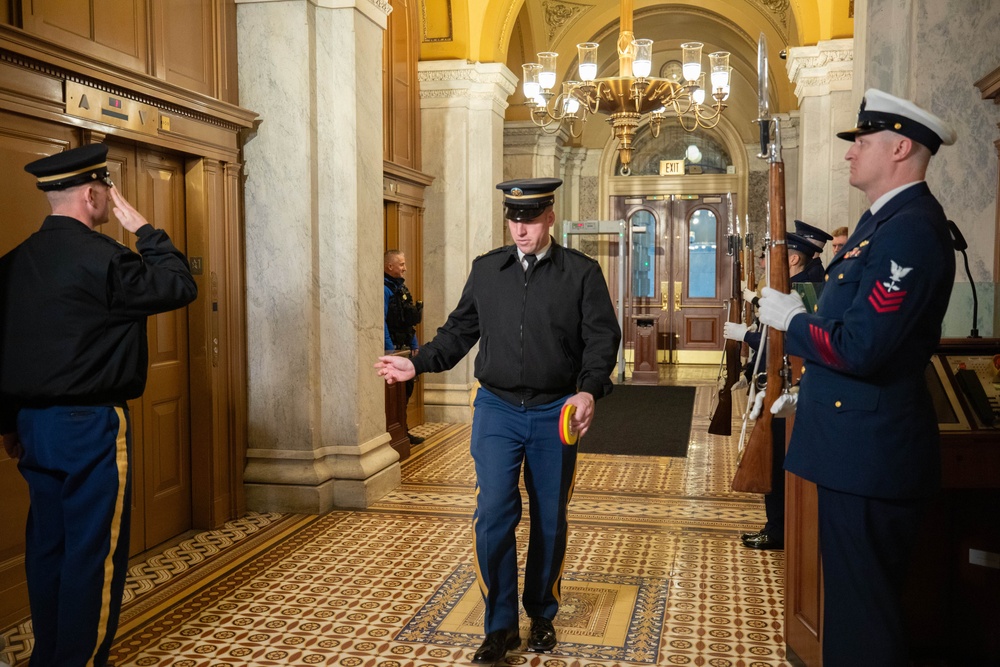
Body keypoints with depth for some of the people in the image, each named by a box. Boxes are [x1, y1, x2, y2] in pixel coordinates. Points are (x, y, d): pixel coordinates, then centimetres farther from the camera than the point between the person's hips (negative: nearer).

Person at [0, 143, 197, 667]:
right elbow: (180, 286, -12)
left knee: (48, 542, 15)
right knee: (94, 548, 1)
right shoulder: (99, 256, -16)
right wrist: (143, 229, -3)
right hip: (90, 425, -8)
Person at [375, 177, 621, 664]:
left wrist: (589, 390, -20)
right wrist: (418, 364, 2)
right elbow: (460, 330, 13)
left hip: (555, 414, -1)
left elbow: (602, 338, -5)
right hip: (497, 410, 1)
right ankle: (501, 626, 10)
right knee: (493, 516, -5)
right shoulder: (486, 270, 6)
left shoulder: (581, 272, -1)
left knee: (550, 520, 10)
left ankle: (541, 615, 29)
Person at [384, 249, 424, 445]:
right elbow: (382, 322, -20)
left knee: (407, 388, 13)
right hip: (393, 349, -9)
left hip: (405, 347, 9)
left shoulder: (401, 287, 15)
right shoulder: (385, 289, -14)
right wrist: (390, 351, -22)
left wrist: (414, 345, 17)